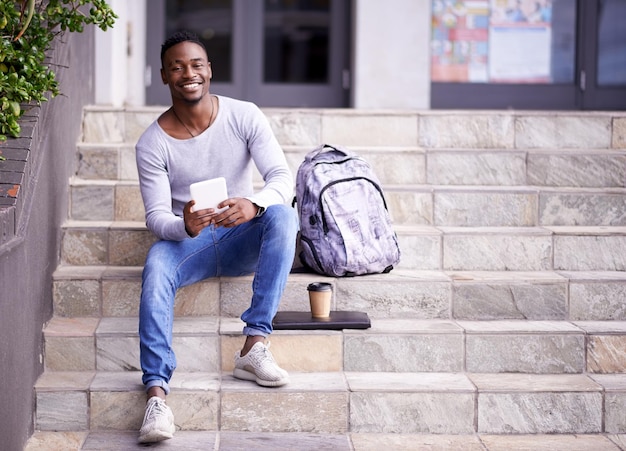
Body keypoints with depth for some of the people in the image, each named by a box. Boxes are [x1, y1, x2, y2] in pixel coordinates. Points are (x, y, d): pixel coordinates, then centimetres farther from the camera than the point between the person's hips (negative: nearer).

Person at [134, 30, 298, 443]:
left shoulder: (245, 116, -7)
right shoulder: (153, 143, -8)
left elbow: (283, 177, -16)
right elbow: (156, 216, -12)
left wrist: (253, 204, -40)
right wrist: (184, 226, -37)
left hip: (243, 239, 1)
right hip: (186, 240, -1)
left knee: (283, 215, -31)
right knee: (156, 265, -35)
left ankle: (254, 346, -32)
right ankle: (157, 393, -44)